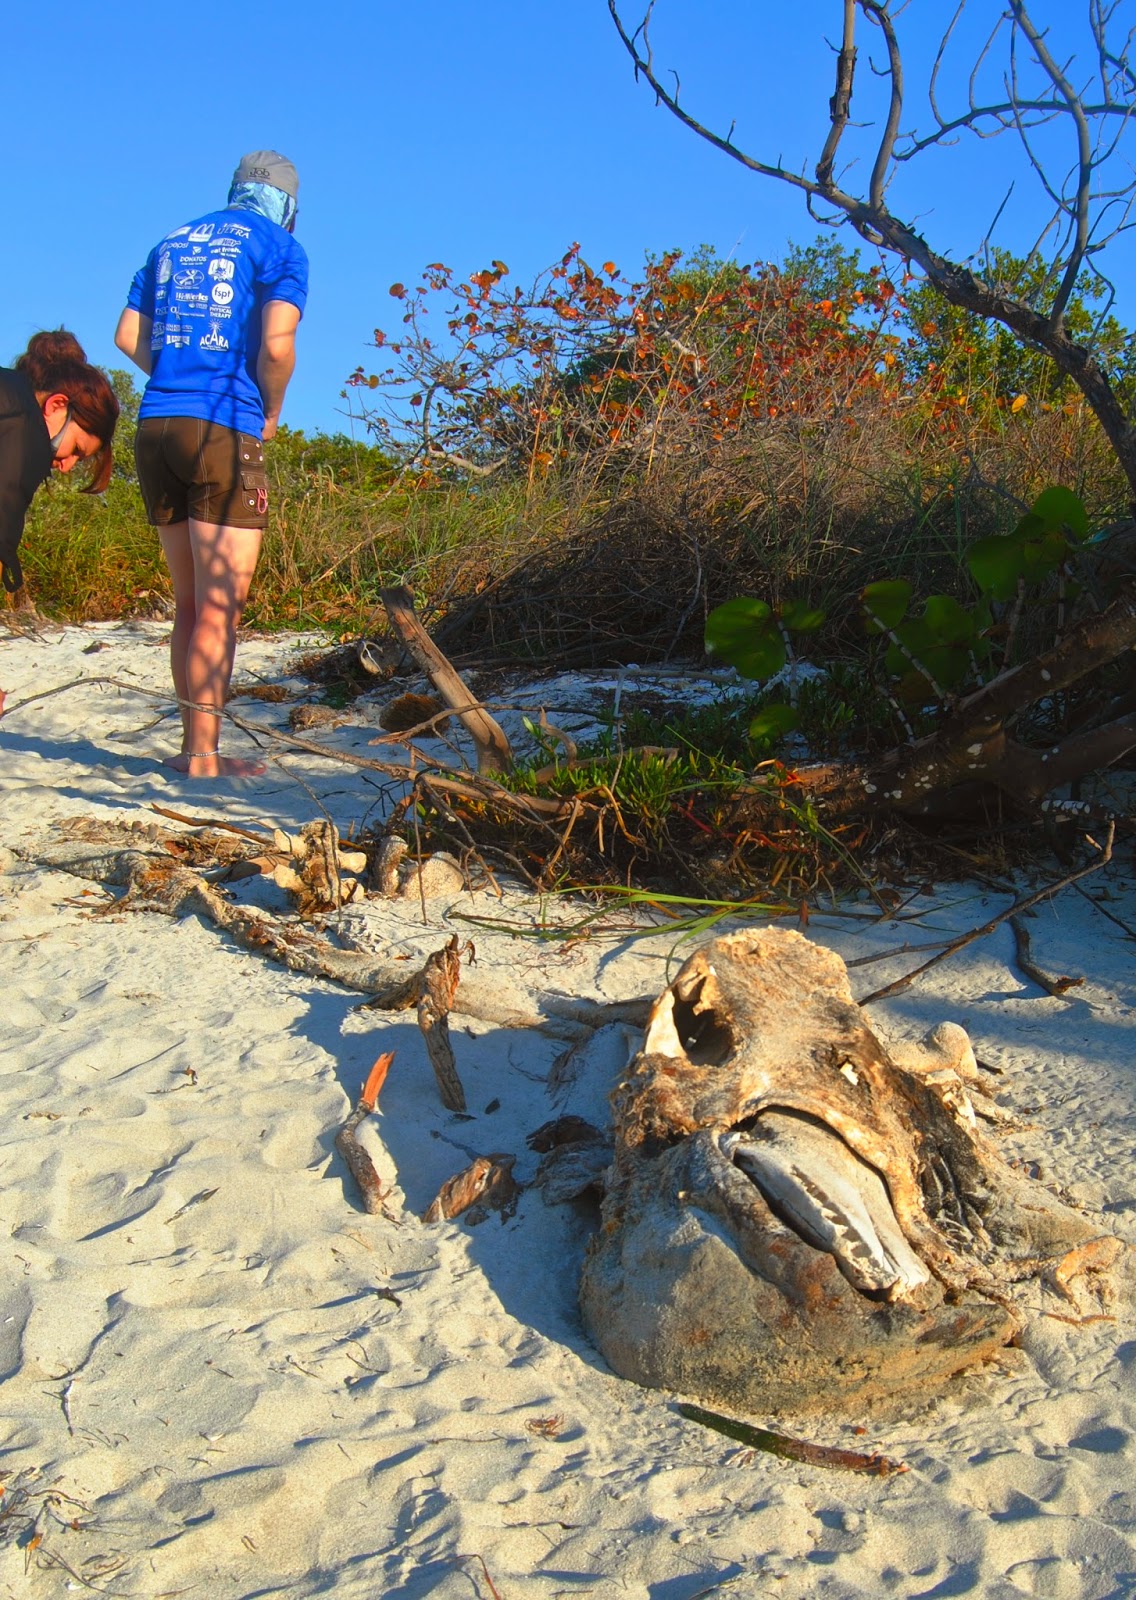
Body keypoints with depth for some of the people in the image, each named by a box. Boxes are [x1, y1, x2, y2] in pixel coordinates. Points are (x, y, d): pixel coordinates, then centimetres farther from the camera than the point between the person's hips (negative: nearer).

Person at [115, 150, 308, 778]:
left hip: (155, 427, 6)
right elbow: (276, 345, -12)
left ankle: (192, 744, 17)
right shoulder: (279, 247, 3)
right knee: (220, 607, -5)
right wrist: (271, 413, 4)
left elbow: (128, 336, 16)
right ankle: (204, 755, -5)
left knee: (191, 602, 13)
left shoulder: (172, 242, 21)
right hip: (224, 431, -6)